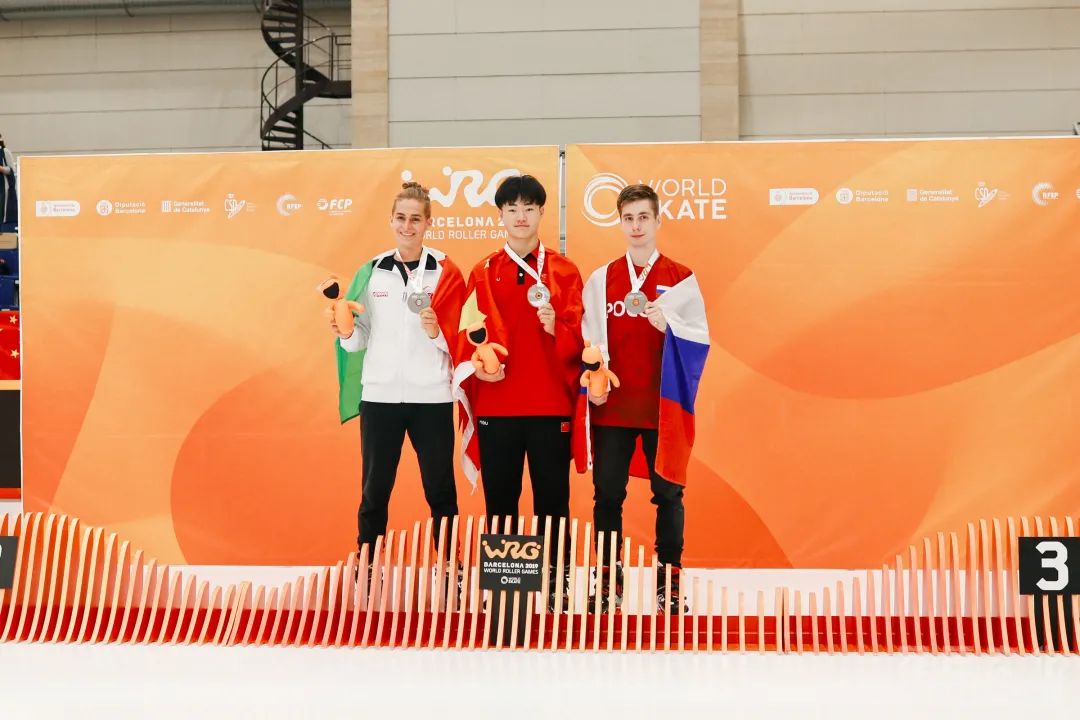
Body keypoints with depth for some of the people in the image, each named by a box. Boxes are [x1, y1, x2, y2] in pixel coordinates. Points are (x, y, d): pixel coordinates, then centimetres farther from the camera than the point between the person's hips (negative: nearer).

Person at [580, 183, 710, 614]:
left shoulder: (681, 279, 4)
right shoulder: (601, 280, 9)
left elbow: (700, 339, 0)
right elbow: (589, 340, 7)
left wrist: (667, 325, -18)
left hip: (663, 405, -1)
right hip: (612, 406, 2)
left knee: (667, 493, 3)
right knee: (607, 493, 3)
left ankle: (669, 582, 12)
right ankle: (608, 582, 13)